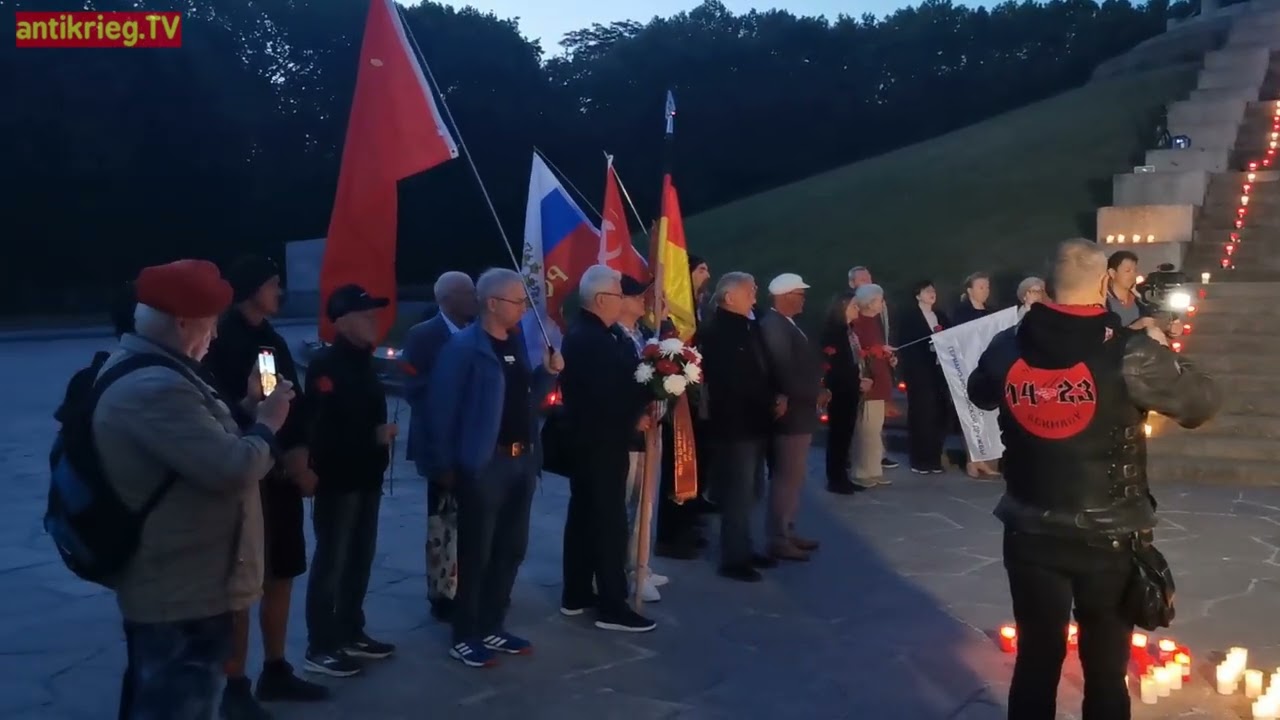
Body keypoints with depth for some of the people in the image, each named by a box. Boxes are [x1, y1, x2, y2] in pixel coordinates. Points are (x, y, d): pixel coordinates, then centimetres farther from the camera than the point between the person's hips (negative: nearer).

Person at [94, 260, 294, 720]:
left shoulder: (136, 371, 9)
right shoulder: (155, 388, -28)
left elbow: (200, 442, 19)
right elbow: (232, 469, -30)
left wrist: (244, 411, 7)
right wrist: (265, 426, -12)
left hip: (162, 583, 11)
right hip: (184, 593, -11)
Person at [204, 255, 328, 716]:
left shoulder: (271, 339, 13)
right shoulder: (223, 341, -10)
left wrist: (300, 458, -2)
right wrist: (290, 457, -14)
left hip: (282, 474, 8)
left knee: (282, 574, 14)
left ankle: (275, 671, 27)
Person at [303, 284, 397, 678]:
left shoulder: (363, 361, 15)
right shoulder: (326, 364, -13)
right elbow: (325, 426, -22)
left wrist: (383, 433, 3)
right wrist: (375, 436, -16)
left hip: (366, 477, 9)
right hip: (337, 480, -9)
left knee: (360, 558, 14)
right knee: (331, 562, -2)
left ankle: (350, 633, 26)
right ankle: (320, 647, 6)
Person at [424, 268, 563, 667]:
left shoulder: (518, 341, 9)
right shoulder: (464, 348, -13)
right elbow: (443, 409, -14)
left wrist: (548, 373, 0)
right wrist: (444, 467, -16)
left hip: (522, 459, 8)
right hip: (484, 463, -8)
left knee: (512, 548, 15)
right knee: (476, 553, 2)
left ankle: (491, 628, 28)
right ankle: (464, 637, 15)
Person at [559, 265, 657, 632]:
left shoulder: (580, 333, 12)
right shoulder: (593, 340, -22)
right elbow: (610, 393, -24)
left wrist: (635, 411, -2)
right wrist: (635, 418, -8)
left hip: (586, 439, 11)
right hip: (602, 442, -11)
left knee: (583, 515, 15)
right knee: (610, 521, -4)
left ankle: (576, 595, 25)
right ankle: (612, 606, 3)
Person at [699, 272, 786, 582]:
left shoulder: (750, 326, 12)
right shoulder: (717, 331, -14)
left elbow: (764, 367, 17)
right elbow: (733, 381, -19)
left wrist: (779, 395, -1)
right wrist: (770, 402, -12)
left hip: (755, 422, 9)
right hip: (734, 424, -9)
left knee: (750, 492, 16)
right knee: (738, 493, -3)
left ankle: (744, 549, 27)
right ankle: (733, 559, 6)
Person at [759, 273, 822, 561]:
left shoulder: (786, 324, 13)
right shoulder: (774, 326, -19)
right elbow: (785, 375, -24)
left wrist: (817, 361, -1)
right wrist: (816, 394, -15)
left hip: (798, 412, 10)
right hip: (790, 414, -10)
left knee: (793, 477, 17)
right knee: (786, 478, -2)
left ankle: (787, 533, 27)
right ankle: (779, 540, 7)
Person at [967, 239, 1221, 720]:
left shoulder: (1007, 347, -5)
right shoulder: (1128, 351, -16)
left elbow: (979, 395, 17)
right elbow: (1203, 403, -2)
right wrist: (1162, 349, 15)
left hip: (1031, 534, 3)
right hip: (1108, 538, -3)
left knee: (1036, 659, 14)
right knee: (1105, 669, 12)